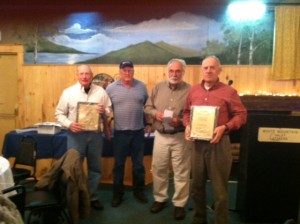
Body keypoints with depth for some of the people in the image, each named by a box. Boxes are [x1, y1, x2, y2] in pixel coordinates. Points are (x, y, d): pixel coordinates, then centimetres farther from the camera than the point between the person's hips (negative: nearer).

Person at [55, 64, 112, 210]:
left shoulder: (101, 92, 4)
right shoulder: (68, 92, 0)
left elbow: (110, 111, 8)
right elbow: (59, 113, 2)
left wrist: (104, 111, -15)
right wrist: (69, 124, -16)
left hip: (95, 134, 2)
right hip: (76, 134, -1)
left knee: (95, 167, 12)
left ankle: (93, 197, 29)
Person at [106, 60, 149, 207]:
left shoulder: (141, 86, 3)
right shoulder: (111, 88, -1)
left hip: (138, 131, 1)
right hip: (120, 132, -1)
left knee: (138, 164, 12)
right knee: (119, 164, 9)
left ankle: (139, 191, 29)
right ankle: (117, 194, 24)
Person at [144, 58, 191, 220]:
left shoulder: (190, 90, -7)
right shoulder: (158, 87, 6)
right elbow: (147, 107, 10)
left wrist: (180, 121, -23)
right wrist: (155, 113, -10)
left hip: (180, 136, -3)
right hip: (161, 135, 4)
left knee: (181, 172, 6)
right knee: (158, 169, 13)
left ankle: (179, 204, 23)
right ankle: (160, 199, 33)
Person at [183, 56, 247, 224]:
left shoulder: (229, 91, -5)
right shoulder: (193, 90, 9)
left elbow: (241, 115, -5)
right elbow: (187, 112, 16)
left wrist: (224, 127, -20)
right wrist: (187, 125, -4)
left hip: (219, 143, -4)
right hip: (197, 143, 5)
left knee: (220, 188, 5)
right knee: (197, 185, 17)